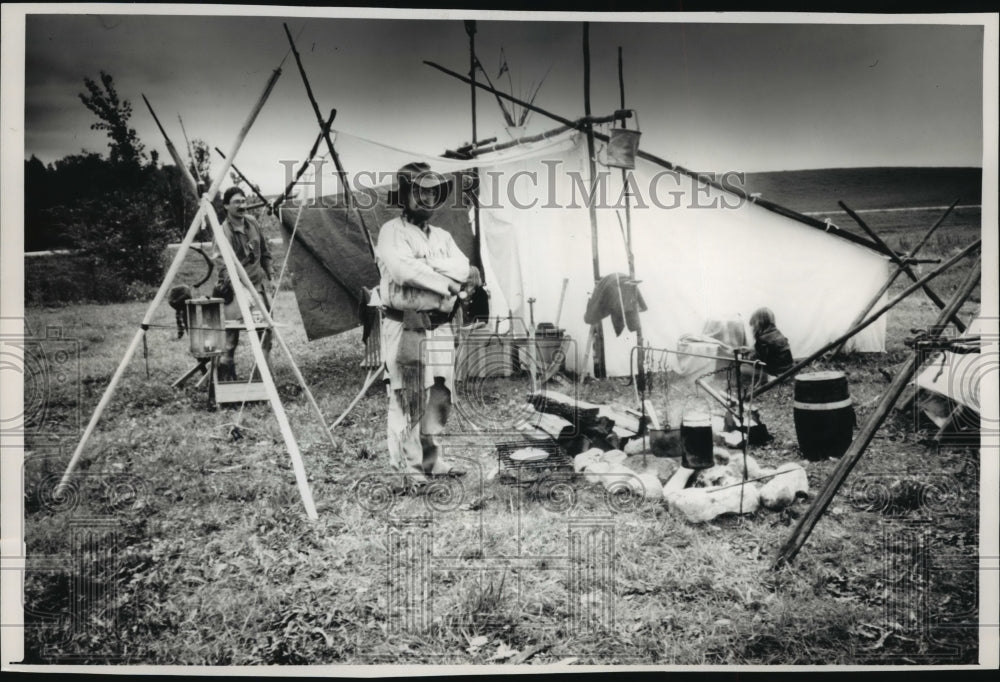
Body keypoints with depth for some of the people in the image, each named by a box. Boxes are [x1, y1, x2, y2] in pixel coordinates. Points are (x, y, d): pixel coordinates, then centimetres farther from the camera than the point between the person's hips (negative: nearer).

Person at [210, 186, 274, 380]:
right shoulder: (223, 233, -18)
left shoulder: (252, 223, 4)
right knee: (231, 334, -8)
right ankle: (226, 377, 2)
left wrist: (269, 272, 16)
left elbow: (264, 251, 19)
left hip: (258, 285, 7)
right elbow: (223, 267, -29)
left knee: (266, 327, 10)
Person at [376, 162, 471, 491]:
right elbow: (404, 270, -19)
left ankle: (432, 459, 25)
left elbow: (463, 267, 1)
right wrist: (447, 283, -11)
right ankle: (409, 467, 2)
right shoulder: (392, 232, -2)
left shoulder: (442, 237, 19)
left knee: (439, 397, 12)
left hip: (440, 327, 7)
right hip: (405, 327, -7)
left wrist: (426, 265, -13)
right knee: (407, 399, -5)